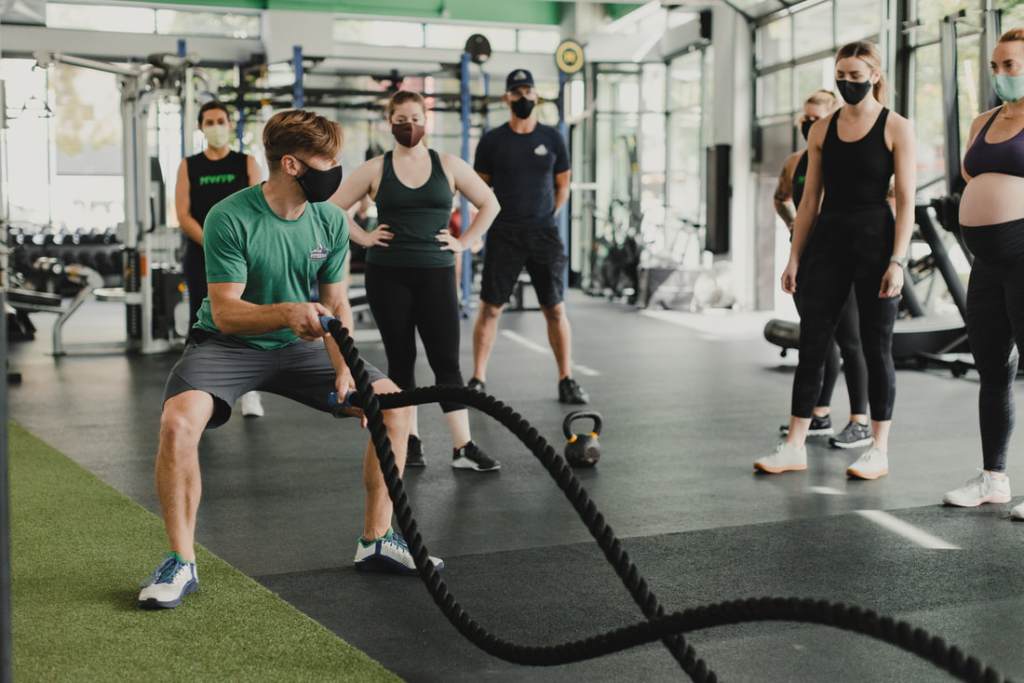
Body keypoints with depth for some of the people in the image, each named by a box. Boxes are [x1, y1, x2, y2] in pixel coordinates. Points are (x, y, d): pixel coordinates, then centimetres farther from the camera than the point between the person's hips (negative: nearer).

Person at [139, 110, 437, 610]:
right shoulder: (230, 219, -21)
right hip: (226, 345, -5)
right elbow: (225, 313, -23)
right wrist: (286, 312, -41)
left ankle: (378, 540, 6)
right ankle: (181, 561, -14)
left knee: (395, 400, -6)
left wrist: (345, 373, -16)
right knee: (178, 420, -33)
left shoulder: (330, 220, -6)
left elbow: (336, 305, -1)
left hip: (296, 348, 5)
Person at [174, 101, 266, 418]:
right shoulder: (188, 166, 7)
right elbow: (183, 215, -1)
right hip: (200, 256, 1)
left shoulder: (246, 163, 6)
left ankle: (250, 393, -3)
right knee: (201, 323, 4)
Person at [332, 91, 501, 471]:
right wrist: (364, 238, -1)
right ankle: (410, 442, 15)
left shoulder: (447, 166, 5)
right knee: (400, 360, 6)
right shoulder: (375, 170, 3)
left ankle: (463, 448, -3)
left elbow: (489, 204, 11)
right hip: (387, 276, 0)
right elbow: (332, 209, 6)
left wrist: (465, 242, 3)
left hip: (436, 274, 0)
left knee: (446, 360, -3)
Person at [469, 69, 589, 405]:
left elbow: (562, 186, 13)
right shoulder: (492, 140, 2)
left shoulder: (552, 138, 6)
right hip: (503, 235, -1)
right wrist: (497, 218, 1)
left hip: (544, 234, 1)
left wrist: (544, 219, 6)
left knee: (556, 310, 2)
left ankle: (566, 381, 11)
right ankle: (478, 380, 7)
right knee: (490, 308, -1)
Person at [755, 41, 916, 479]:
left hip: (874, 238, -4)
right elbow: (810, 199, 10)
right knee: (812, 343, 3)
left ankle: (879, 451, 12)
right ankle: (794, 447, 9)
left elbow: (906, 201, -6)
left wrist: (897, 261, -15)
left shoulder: (896, 128, -1)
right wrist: (795, 257, 5)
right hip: (828, 239, 4)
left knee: (876, 347, 2)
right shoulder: (822, 130, 9)